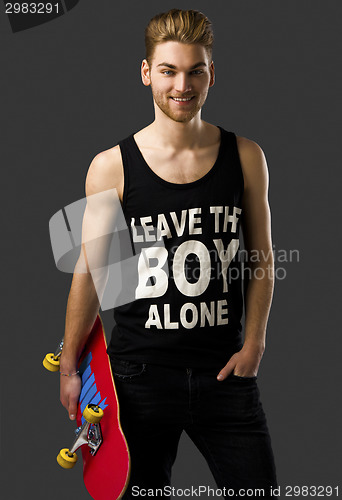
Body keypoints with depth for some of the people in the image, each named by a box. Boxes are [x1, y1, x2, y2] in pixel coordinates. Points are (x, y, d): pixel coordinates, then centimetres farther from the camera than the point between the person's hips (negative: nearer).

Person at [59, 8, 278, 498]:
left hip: (225, 370, 2)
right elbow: (89, 273, 1)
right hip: (139, 373, -1)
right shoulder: (112, 167, -4)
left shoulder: (245, 157, 3)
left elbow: (262, 258, 9)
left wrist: (253, 343, 0)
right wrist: (70, 368, 1)